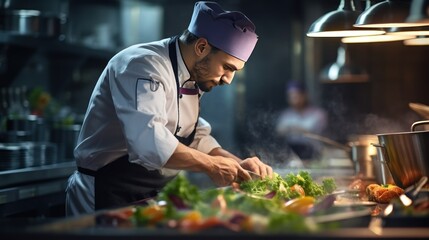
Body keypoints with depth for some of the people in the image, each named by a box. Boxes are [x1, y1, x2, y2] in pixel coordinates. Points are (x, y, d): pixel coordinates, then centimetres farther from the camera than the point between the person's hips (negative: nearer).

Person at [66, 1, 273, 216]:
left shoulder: (190, 79, 8)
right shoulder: (143, 66, -22)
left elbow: (196, 138, 17)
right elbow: (149, 142, -36)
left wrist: (239, 165, 2)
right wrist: (211, 165, -26)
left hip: (150, 199, 9)